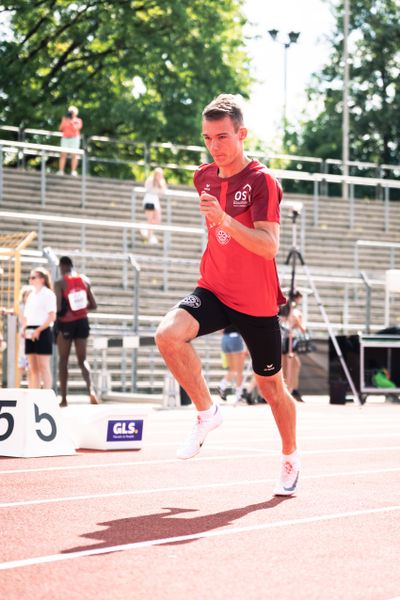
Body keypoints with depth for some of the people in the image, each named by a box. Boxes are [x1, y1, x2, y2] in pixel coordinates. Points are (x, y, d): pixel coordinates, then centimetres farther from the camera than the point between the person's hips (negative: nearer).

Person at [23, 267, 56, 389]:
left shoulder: (48, 294, -4)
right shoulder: (31, 295, 19)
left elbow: (52, 316, -12)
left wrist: (38, 330, -17)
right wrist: (24, 329, 3)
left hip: (42, 332, -7)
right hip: (30, 334, 7)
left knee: (43, 366, -8)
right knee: (32, 367, 5)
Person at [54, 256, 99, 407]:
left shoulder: (60, 283, -11)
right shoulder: (84, 280, 3)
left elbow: (57, 307, -19)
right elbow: (93, 305, 6)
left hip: (65, 323, -3)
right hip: (82, 322, 3)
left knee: (63, 360, 9)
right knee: (82, 359, 6)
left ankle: (63, 398, 8)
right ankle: (91, 389, -19)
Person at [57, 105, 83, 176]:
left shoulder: (78, 121, 6)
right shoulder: (65, 119, 15)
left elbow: (76, 129, -9)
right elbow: (60, 129, 9)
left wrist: (71, 122, -14)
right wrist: (64, 122, -1)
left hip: (74, 138, -3)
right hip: (65, 138, 3)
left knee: (74, 155, -9)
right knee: (63, 154, -7)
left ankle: (73, 171, -13)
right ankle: (60, 171, -10)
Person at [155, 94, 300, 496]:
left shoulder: (262, 182, -15)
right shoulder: (204, 177, 5)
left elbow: (269, 246, -27)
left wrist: (223, 219, -37)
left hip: (257, 302, -4)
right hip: (214, 291, 4)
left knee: (271, 387, 9)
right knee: (168, 334, -26)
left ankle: (290, 460, 35)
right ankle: (206, 411, -6)